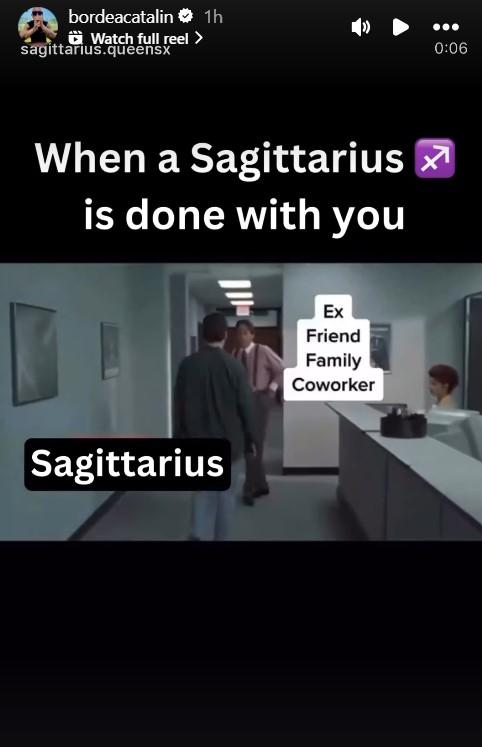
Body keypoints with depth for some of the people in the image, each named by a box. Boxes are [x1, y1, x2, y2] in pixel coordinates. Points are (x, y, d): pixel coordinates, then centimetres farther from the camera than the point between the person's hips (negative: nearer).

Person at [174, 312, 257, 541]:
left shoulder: (188, 364, -4)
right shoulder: (233, 365, -12)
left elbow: (179, 405, 1)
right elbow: (246, 405, -8)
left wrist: (179, 438, 11)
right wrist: (251, 438, 4)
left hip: (198, 440, 2)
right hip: (230, 441, -2)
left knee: (203, 492, 16)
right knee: (226, 493, 14)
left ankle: (199, 535, 2)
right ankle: (220, 537, 25)